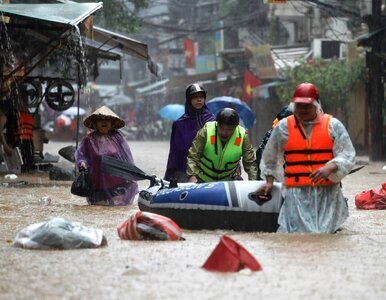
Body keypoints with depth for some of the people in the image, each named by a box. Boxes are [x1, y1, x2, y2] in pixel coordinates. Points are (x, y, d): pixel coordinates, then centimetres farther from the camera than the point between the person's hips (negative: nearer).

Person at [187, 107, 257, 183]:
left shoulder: (242, 136, -17)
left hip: (230, 180, 2)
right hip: (204, 180, -2)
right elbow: (193, 156, -19)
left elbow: (250, 162, -9)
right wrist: (192, 176, -33)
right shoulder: (206, 131, -22)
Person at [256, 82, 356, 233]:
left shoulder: (332, 125, 6)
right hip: (297, 193, 0)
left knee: (326, 231, -9)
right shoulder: (283, 127, 10)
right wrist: (269, 181, 21)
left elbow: (347, 156, 0)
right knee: (300, 230, -14)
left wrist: (329, 168, -17)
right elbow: (269, 157, 24)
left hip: (327, 191, 0)